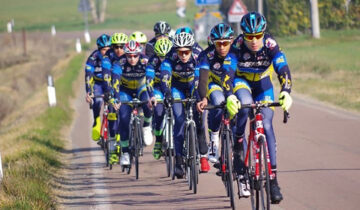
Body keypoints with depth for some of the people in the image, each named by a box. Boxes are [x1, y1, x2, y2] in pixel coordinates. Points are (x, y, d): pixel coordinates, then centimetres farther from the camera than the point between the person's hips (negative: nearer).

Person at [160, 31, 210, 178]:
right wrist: (167, 93, -59)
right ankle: (178, 161, -15)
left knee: (198, 119, -13)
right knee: (179, 120, -17)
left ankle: (203, 156, 2)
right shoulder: (170, 58, -30)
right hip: (177, 87, -1)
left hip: (193, 86, 1)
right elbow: (165, 76, -42)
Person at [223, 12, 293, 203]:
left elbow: (282, 69, -36)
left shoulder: (270, 44, -27)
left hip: (263, 83, 1)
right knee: (245, 105, -36)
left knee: (267, 126, -13)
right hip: (242, 82, -1)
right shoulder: (238, 45, -28)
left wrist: (286, 92, -54)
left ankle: (273, 179, -12)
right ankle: (238, 143, -9)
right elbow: (228, 71, -35)